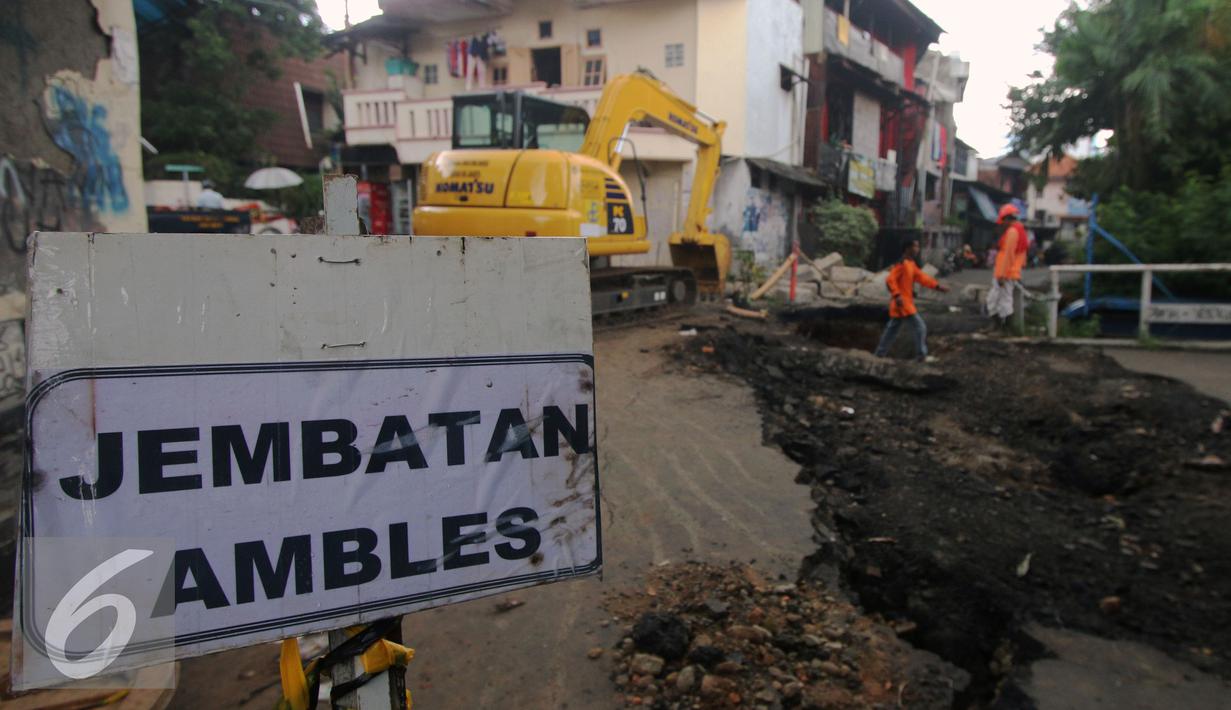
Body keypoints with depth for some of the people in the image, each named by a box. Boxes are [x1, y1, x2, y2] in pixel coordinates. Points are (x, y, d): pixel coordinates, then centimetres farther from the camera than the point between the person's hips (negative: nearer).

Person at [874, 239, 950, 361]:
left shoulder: (911, 264, 14)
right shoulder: (902, 264, -16)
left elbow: (921, 277, 16)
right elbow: (890, 280, -23)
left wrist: (937, 286, 10)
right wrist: (897, 295, -30)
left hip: (906, 302, 10)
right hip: (902, 302, -10)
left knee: (892, 329, 15)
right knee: (920, 326, -6)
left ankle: (880, 354, 20)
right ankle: (921, 356, -1)